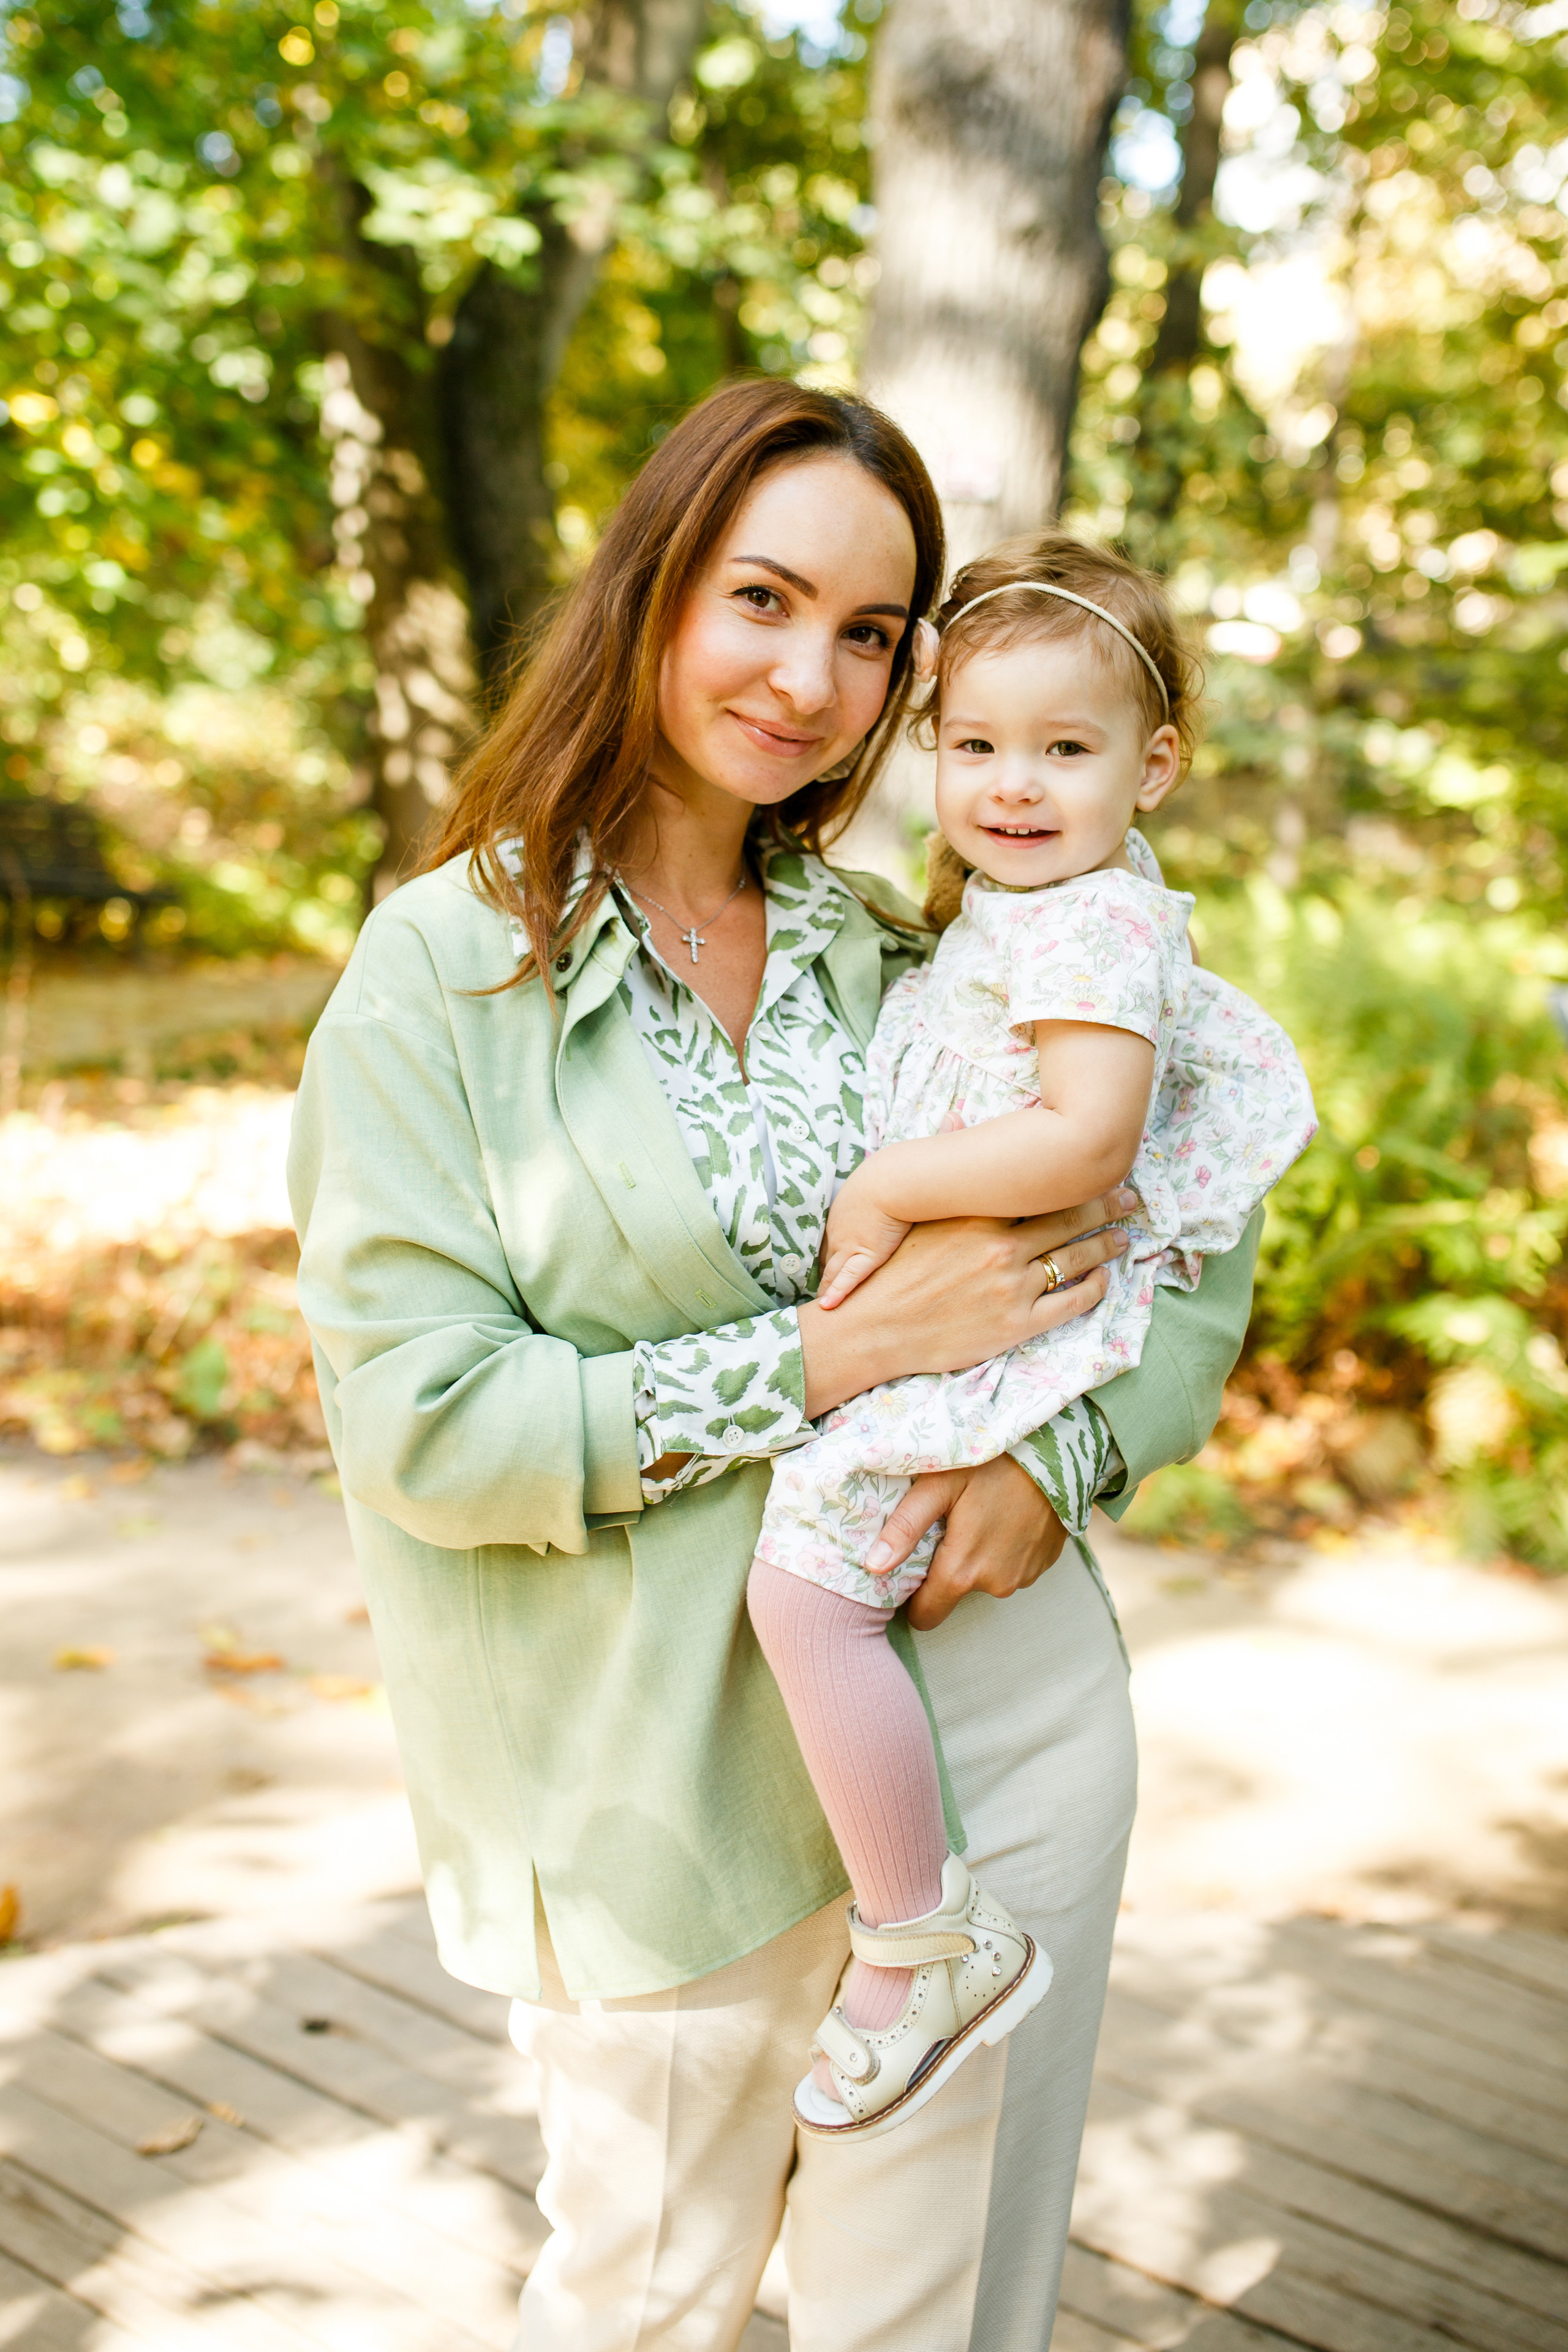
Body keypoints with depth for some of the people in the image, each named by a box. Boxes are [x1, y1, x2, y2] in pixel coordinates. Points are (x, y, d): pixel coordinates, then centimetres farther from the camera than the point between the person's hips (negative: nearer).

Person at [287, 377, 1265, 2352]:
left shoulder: (898, 951, 6)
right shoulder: (444, 972, -8)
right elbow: (415, 1425, -16)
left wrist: (1066, 1450, -12)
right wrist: (837, 1354, -19)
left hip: (999, 1705, 4)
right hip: (668, 1772, -3)